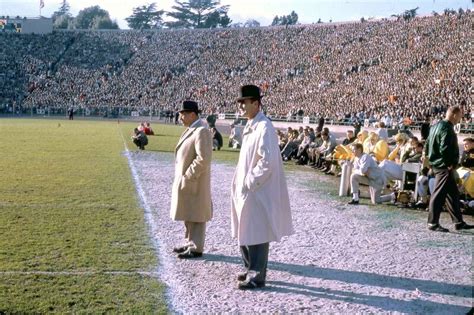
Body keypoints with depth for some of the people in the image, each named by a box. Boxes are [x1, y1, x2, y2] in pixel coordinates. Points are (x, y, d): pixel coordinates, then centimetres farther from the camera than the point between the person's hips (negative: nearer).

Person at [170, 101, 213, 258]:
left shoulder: (202, 131, -18)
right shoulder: (190, 130, 12)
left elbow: (203, 158, -25)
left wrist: (187, 176, -20)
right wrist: (181, 177, 13)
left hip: (194, 183, -10)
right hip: (185, 181, 10)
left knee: (195, 216, 0)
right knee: (188, 215, 18)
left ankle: (196, 248, 8)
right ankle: (190, 243, 30)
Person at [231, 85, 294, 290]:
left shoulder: (264, 127, -17)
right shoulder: (250, 126, 12)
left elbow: (267, 162, -23)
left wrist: (249, 182, -18)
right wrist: (241, 181, 13)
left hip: (257, 191, -10)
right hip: (246, 189, 10)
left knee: (256, 233, -1)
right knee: (245, 232, 17)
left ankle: (257, 276, 9)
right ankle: (251, 269, 30)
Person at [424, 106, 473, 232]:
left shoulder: (436, 126, 14)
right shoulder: (447, 128, -17)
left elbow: (427, 145, 18)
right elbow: (445, 149, -26)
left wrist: (431, 158, 19)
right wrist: (450, 164, -16)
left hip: (436, 163, 10)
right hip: (444, 166, -10)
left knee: (453, 194, 15)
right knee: (439, 194, -4)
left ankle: (458, 222, 21)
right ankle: (433, 223, 1)